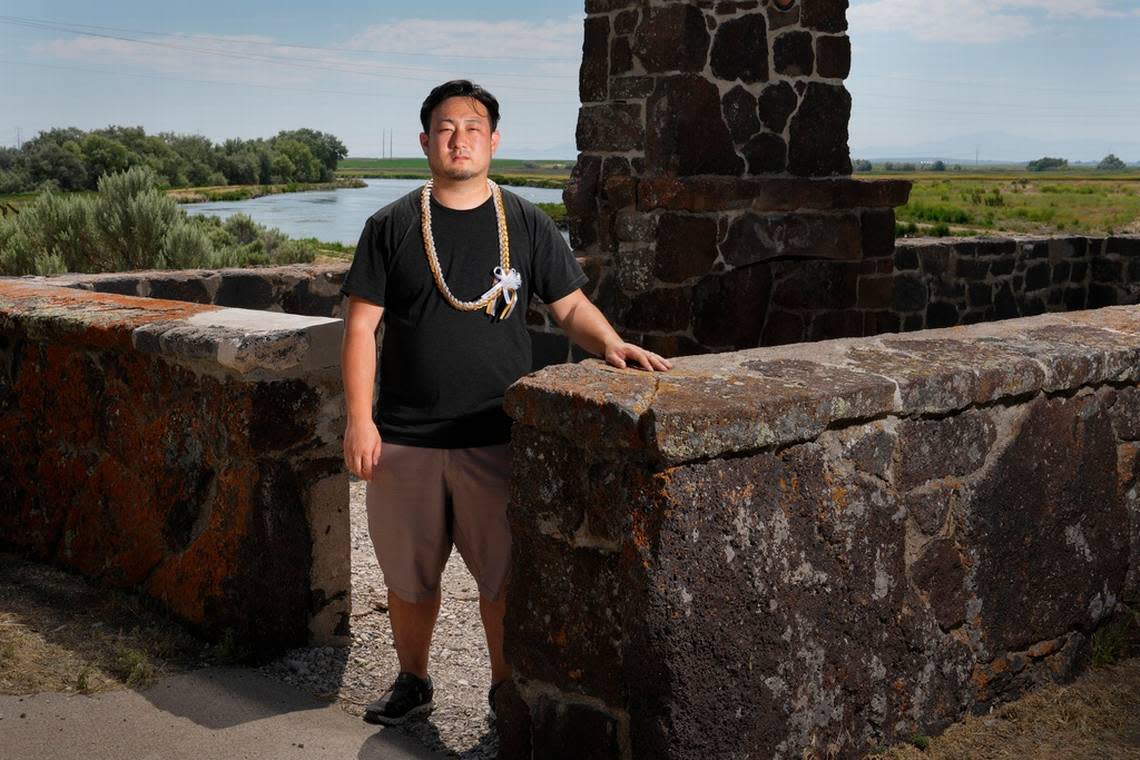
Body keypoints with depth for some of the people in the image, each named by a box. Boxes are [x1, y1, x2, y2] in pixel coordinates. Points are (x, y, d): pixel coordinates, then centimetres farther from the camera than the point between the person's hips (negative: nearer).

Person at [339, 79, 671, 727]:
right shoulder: (393, 226, 3)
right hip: (404, 439, 1)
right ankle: (413, 683, 33)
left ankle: (507, 687, 25)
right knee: (409, 575, 12)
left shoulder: (526, 224, 5)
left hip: (496, 438, 0)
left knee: (504, 575, 5)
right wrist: (359, 419, -7)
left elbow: (571, 306, 6)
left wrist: (609, 342, -15)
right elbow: (362, 325, 1)